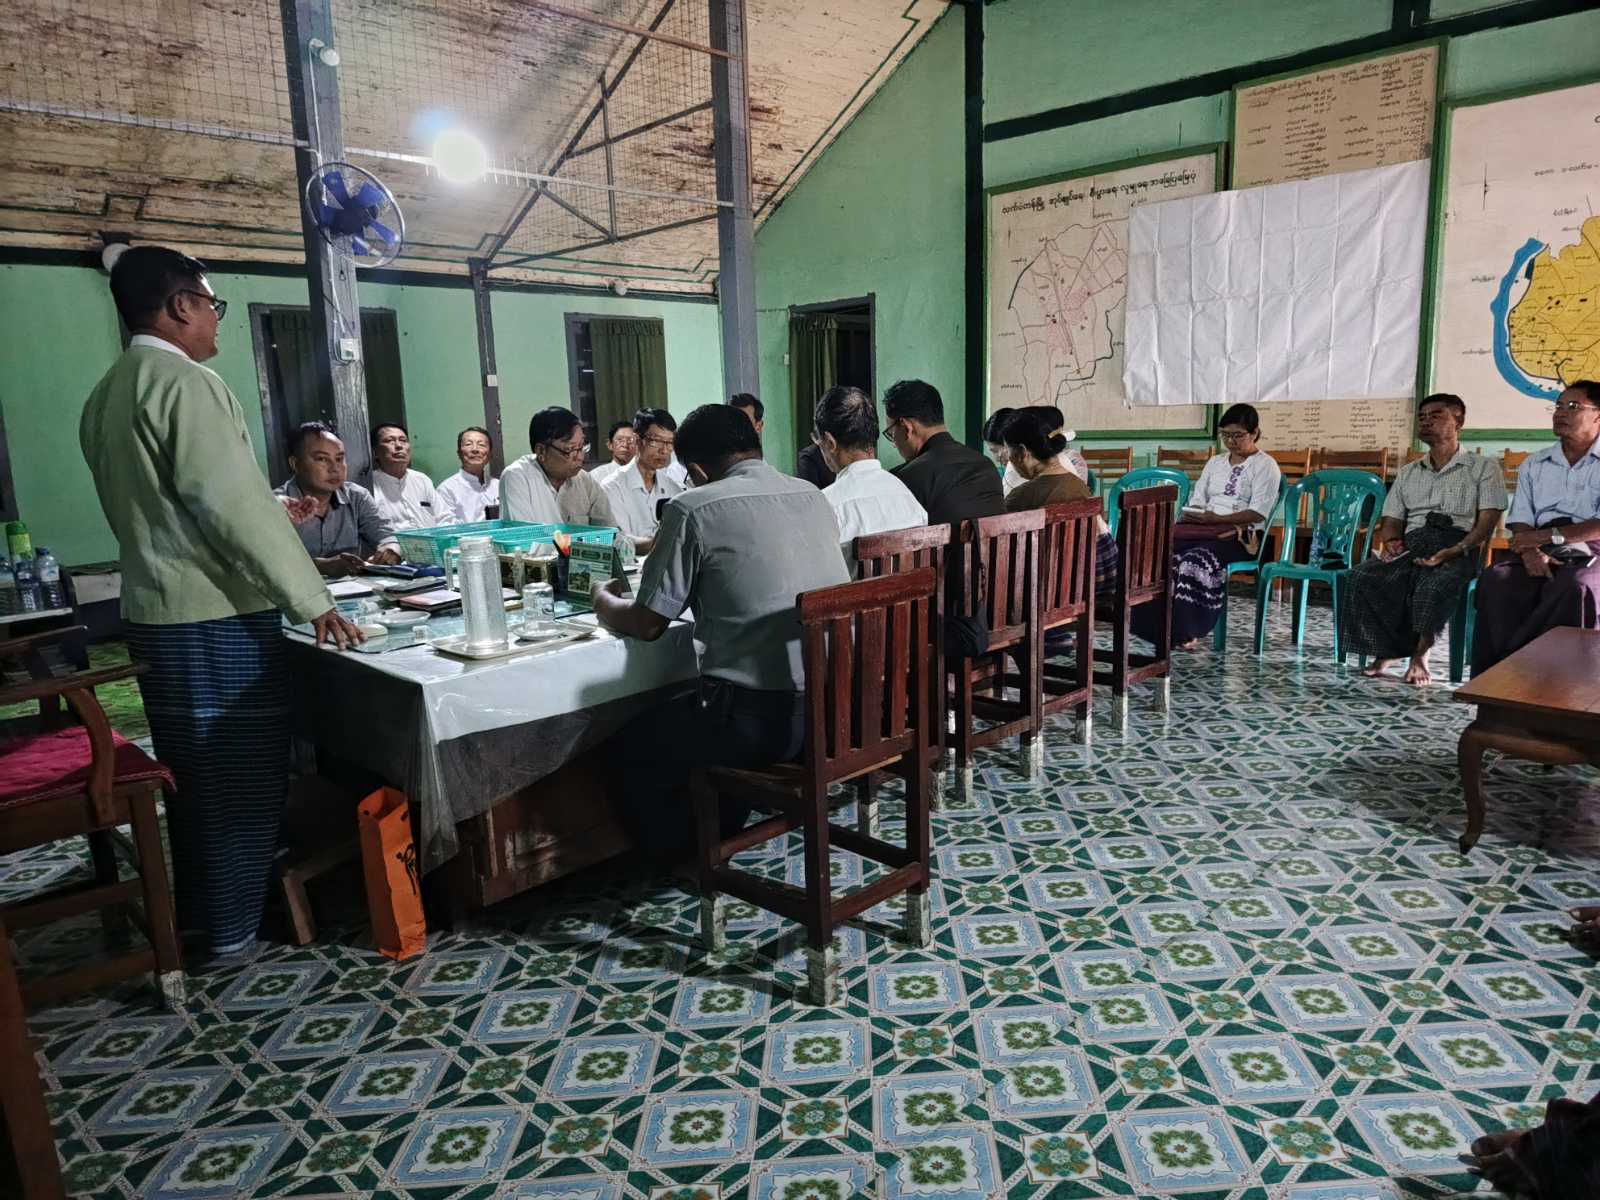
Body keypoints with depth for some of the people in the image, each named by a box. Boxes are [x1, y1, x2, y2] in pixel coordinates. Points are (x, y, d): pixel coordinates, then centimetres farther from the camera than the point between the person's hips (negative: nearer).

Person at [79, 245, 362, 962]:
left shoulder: (105, 395, 13)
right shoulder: (187, 383, -15)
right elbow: (233, 504, -22)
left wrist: (277, 516, 22)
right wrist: (312, 600, -18)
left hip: (154, 613, 9)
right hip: (218, 619, -9)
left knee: (191, 773, 19)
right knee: (245, 776, 3)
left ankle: (193, 912, 31)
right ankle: (233, 927, 13)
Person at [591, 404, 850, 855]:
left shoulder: (693, 509, -7)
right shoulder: (812, 496, 11)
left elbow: (646, 624, -2)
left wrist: (604, 605, 19)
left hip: (767, 717, -7)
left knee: (634, 748, 18)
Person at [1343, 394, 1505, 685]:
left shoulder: (1483, 467, 13)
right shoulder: (1408, 473, 28)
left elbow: (1488, 520, 0)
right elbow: (1392, 519, 21)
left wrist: (1455, 550, -18)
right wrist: (1390, 541, -5)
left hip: (1458, 546, -4)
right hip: (1411, 545, 4)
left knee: (1434, 585, -40)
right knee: (1361, 579, -28)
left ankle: (1420, 654, -20)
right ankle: (1386, 650, -18)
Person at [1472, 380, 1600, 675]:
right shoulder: (1534, 465, 20)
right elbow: (1520, 523, 9)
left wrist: (1547, 535, -16)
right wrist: (1530, 550, -13)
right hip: (1541, 556, 3)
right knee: (1496, 580, -29)